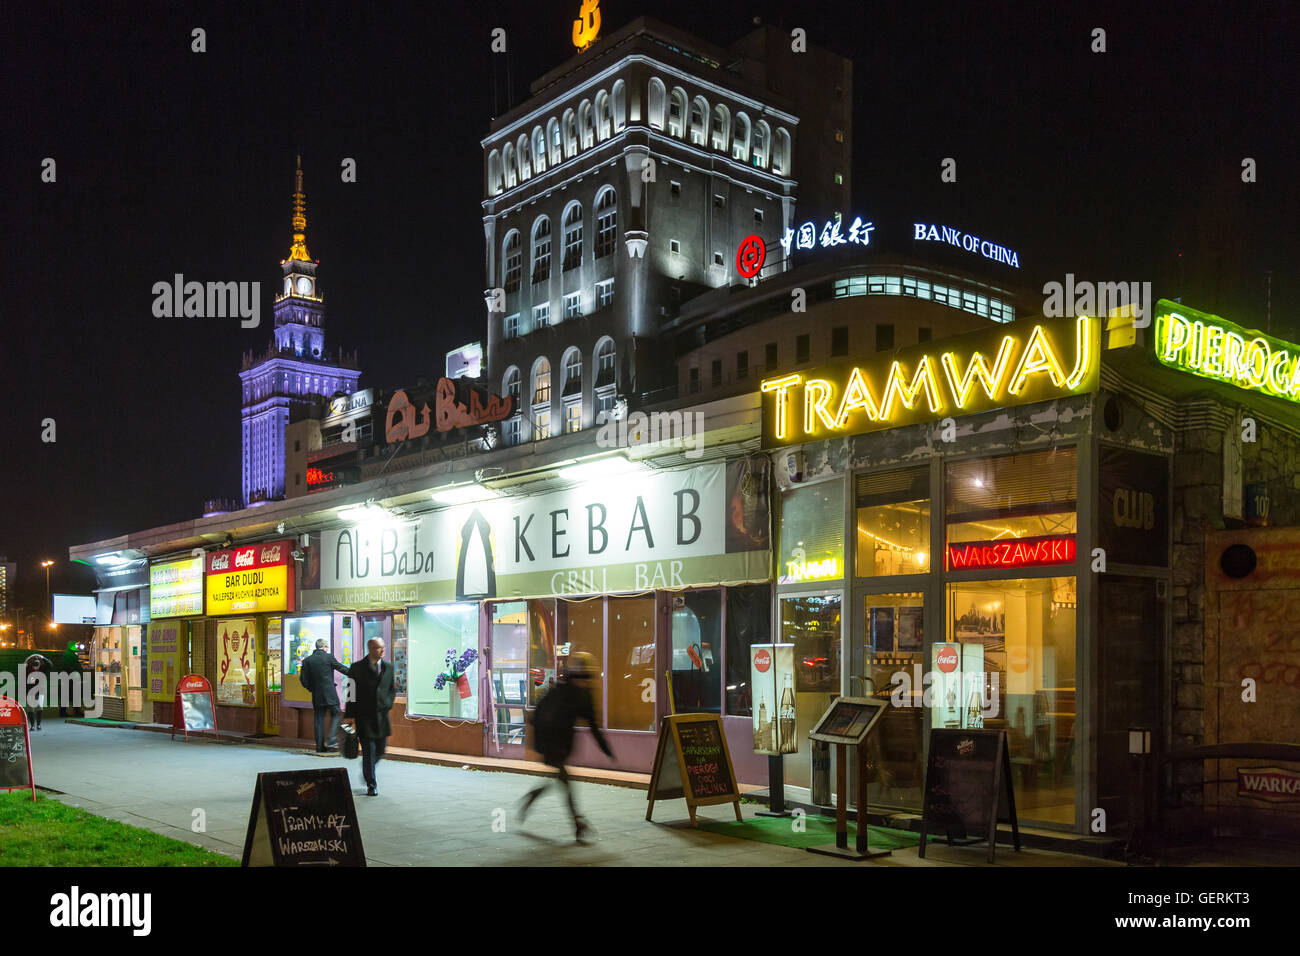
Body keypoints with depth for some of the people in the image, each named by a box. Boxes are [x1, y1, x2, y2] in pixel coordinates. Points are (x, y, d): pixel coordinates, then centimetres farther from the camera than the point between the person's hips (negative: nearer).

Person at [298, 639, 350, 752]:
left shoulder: (307, 660, 2)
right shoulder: (329, 657, -5)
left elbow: (303, 680, 1)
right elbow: (341, 668, 4)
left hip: (316, 696, 3)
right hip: (330, 694, -3)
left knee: (319, 719, 8)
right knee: (335, 715, 10)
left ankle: (320, 747, 8)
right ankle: (331, 740, -6)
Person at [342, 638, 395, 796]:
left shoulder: (388, 668, 9)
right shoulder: (357, 668, -3)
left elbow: (392, 690, 17)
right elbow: (351, 693, -5)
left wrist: (387, 704, -1)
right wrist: (349, 715, -10)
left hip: (381, 716, 4)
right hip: (364, 716, -4)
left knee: (381, 749, 7)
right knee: (369, 750, -3)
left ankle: (367, 771, 35)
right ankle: (371, 785, 8)